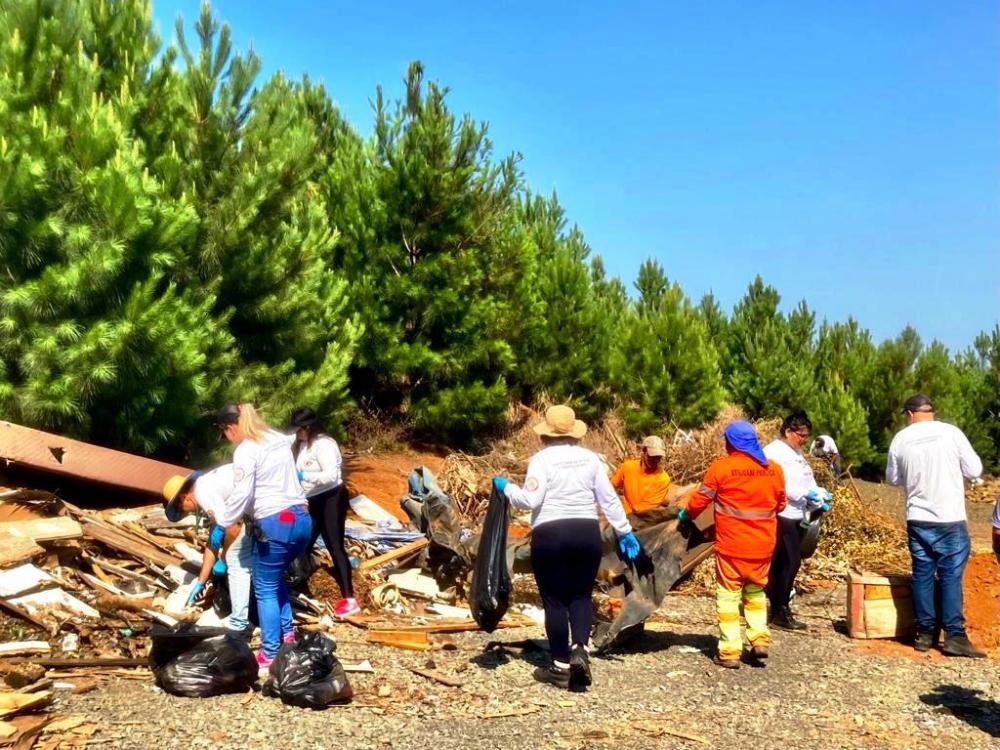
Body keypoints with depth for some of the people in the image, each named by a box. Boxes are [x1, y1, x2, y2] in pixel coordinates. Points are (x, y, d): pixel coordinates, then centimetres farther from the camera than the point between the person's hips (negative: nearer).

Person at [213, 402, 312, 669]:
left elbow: (240, 495, -15)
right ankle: (288, 635, 26)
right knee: (276, 578, 26)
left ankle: (270, 655, 9)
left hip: (275, 524, -8)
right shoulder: (279, 439, 14)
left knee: (265, 590, 5)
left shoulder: (245, 451, -9)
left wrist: (222, 521, 1)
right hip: (302, 519, 8)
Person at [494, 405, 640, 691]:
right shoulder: (590, 457, 7)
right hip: (587, 533, 4)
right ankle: (580, 650, -6)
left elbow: (530, 500, -14)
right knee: (581, 595, 15)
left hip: (550, 535, -3)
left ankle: (561, 667, 9)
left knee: (555, 600, 5)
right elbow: (609, 499, 8)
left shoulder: (542, 458, -6)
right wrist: (624, 532, 16)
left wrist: (506, 487, 2)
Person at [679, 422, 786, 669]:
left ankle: (730, 651, 5)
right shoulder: (774, 469, 3)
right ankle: (760, 638, 12)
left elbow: (700, 500, -5)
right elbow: (780, 504, 14)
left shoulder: (721, 467, -10)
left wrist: (685, 516, 14)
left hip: (731, 545, -4)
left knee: (728, 595, 5)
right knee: (756, 592, 22)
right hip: (763, 545, 4)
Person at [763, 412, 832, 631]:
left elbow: (808, 481, 21)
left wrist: (819, 494, 2)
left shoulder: (797, 453, 19)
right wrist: (805, 494, -20)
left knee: (792, 563, 11)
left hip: (796, 516, 9)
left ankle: (781, 606, 20)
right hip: (781, 516, -9)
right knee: (785, 563, -8)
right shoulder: (773, 452, -10)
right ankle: (779, 613, -1)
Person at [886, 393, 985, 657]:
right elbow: (974, 470, -1)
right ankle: (955, 635, -1)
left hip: (917, 519, 3)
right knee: (951, 575, 1)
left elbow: (892, 478, 12)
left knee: (922, 574, 9)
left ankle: (924, 633, 12)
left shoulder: (901, 438, 1)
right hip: (950, 519, -2)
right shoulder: (951, 433, -7)